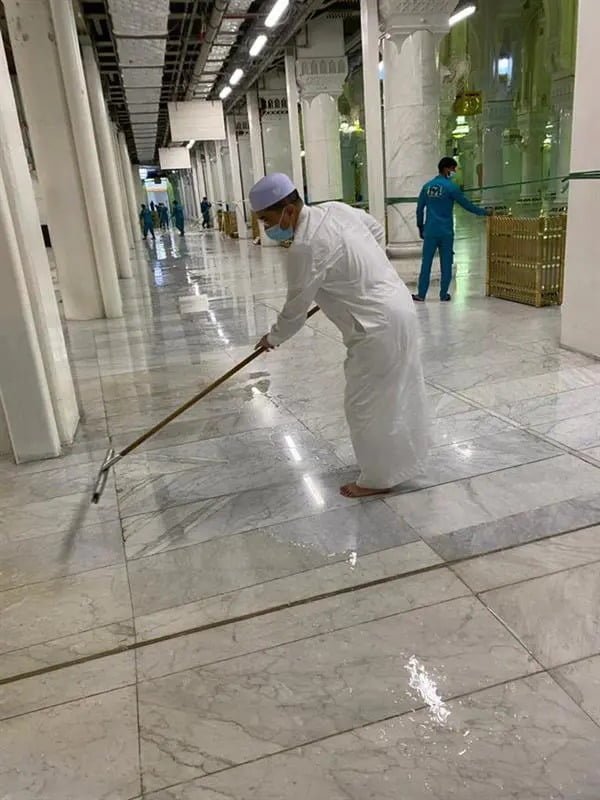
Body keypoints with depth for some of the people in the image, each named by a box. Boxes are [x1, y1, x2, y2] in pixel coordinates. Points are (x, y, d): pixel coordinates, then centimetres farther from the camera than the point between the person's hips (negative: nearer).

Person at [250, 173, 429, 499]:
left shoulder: (305, 247, -21)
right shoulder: (336, 209, 4)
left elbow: (296, 309, -11)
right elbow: (378, 231, 19)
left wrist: (273, 338, 6)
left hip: (378, 326, -10)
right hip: (398, 307, 10)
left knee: (366, 404, 4)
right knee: (400, 392, 22)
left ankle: (378, 478, 19)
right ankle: (405, 456, 41)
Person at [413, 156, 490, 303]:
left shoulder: (427, 186, 7)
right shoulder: (450, 187, -6)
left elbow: (419, 208, 11)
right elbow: (466, 204, -2)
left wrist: (420, 227, 20)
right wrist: (483, 212, 10)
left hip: (430, 231, 3)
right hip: (446, 232, -3)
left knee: (426, 262, 5)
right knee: (446, 264, 5)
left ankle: (421, 295, 4)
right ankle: (444, 295, 8)